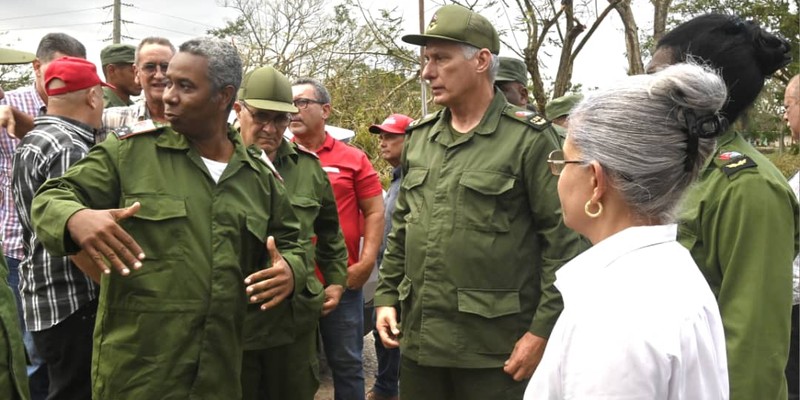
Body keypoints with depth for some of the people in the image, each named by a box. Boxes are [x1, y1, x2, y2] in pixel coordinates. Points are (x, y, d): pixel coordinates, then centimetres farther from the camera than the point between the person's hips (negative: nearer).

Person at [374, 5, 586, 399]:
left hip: (495, 349, -5)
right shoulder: (419, 136, 9)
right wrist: (386, 296, 10)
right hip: (417, 339, 6)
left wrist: (543, 330, -14)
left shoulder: (529, 139, -10)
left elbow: (564, 240, -11)